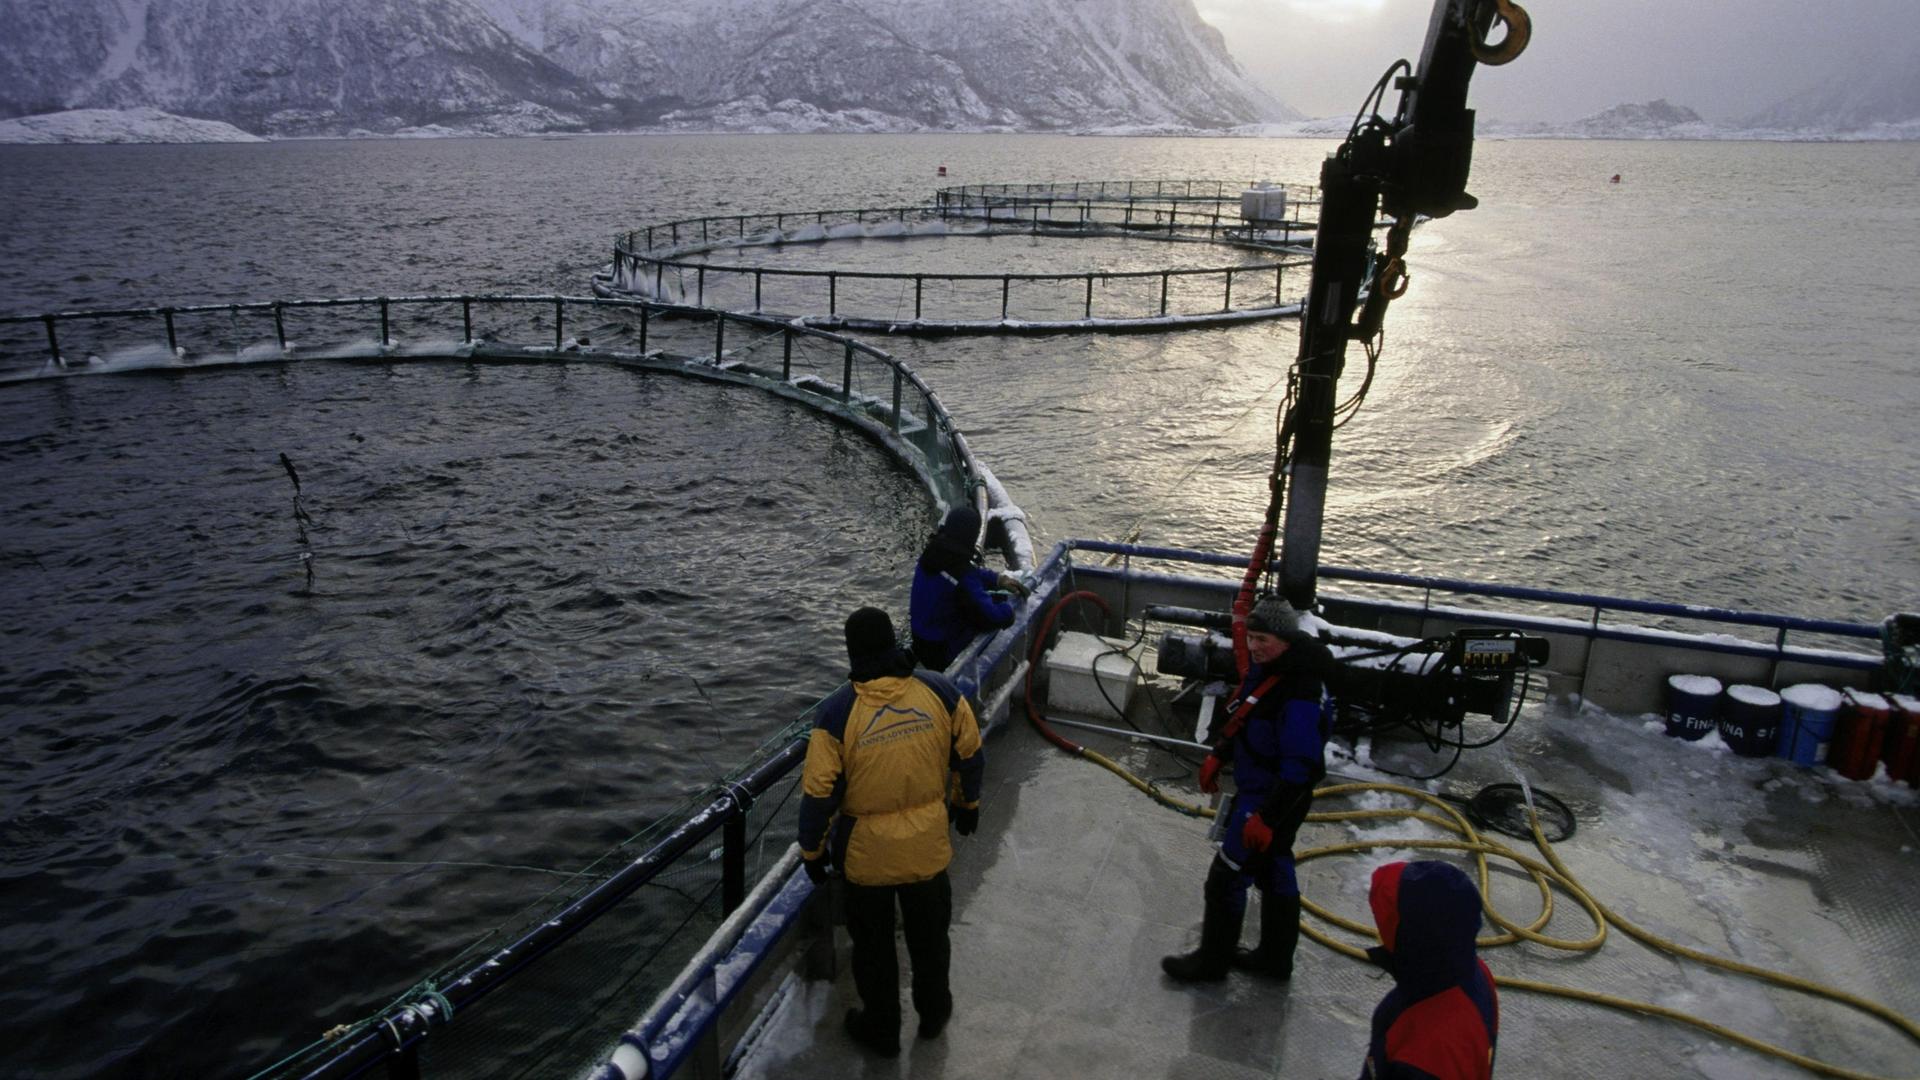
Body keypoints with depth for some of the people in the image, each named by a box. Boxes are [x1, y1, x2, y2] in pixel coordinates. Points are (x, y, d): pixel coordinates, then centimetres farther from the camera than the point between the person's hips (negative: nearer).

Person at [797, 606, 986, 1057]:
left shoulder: (837, 712, -22)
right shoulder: (940, 691, -14)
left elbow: (818, 792, -17)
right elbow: (970, 756, -1)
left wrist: (812, 850, 0)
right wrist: (968, 803, 18)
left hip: (867, 855, -2)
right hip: (928, 846, 3)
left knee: (873, 944, 21)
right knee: (930, 935, 26)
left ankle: (881, 1029, 40)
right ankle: (933, 1012, 47)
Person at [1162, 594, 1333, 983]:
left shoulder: (1301, 695, -32)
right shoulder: (1266, 666, -2)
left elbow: (1301, 768, -30)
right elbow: (1243, 719, 15)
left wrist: (1265, 816, -27)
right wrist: (1218, 756, 20)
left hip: (1275, 798, -10)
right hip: (1255, 788, 10)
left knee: (1227, 877, 2)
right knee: (1274, 871, 22)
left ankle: (1212, 961, 21)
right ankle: (1275, 957, 39)